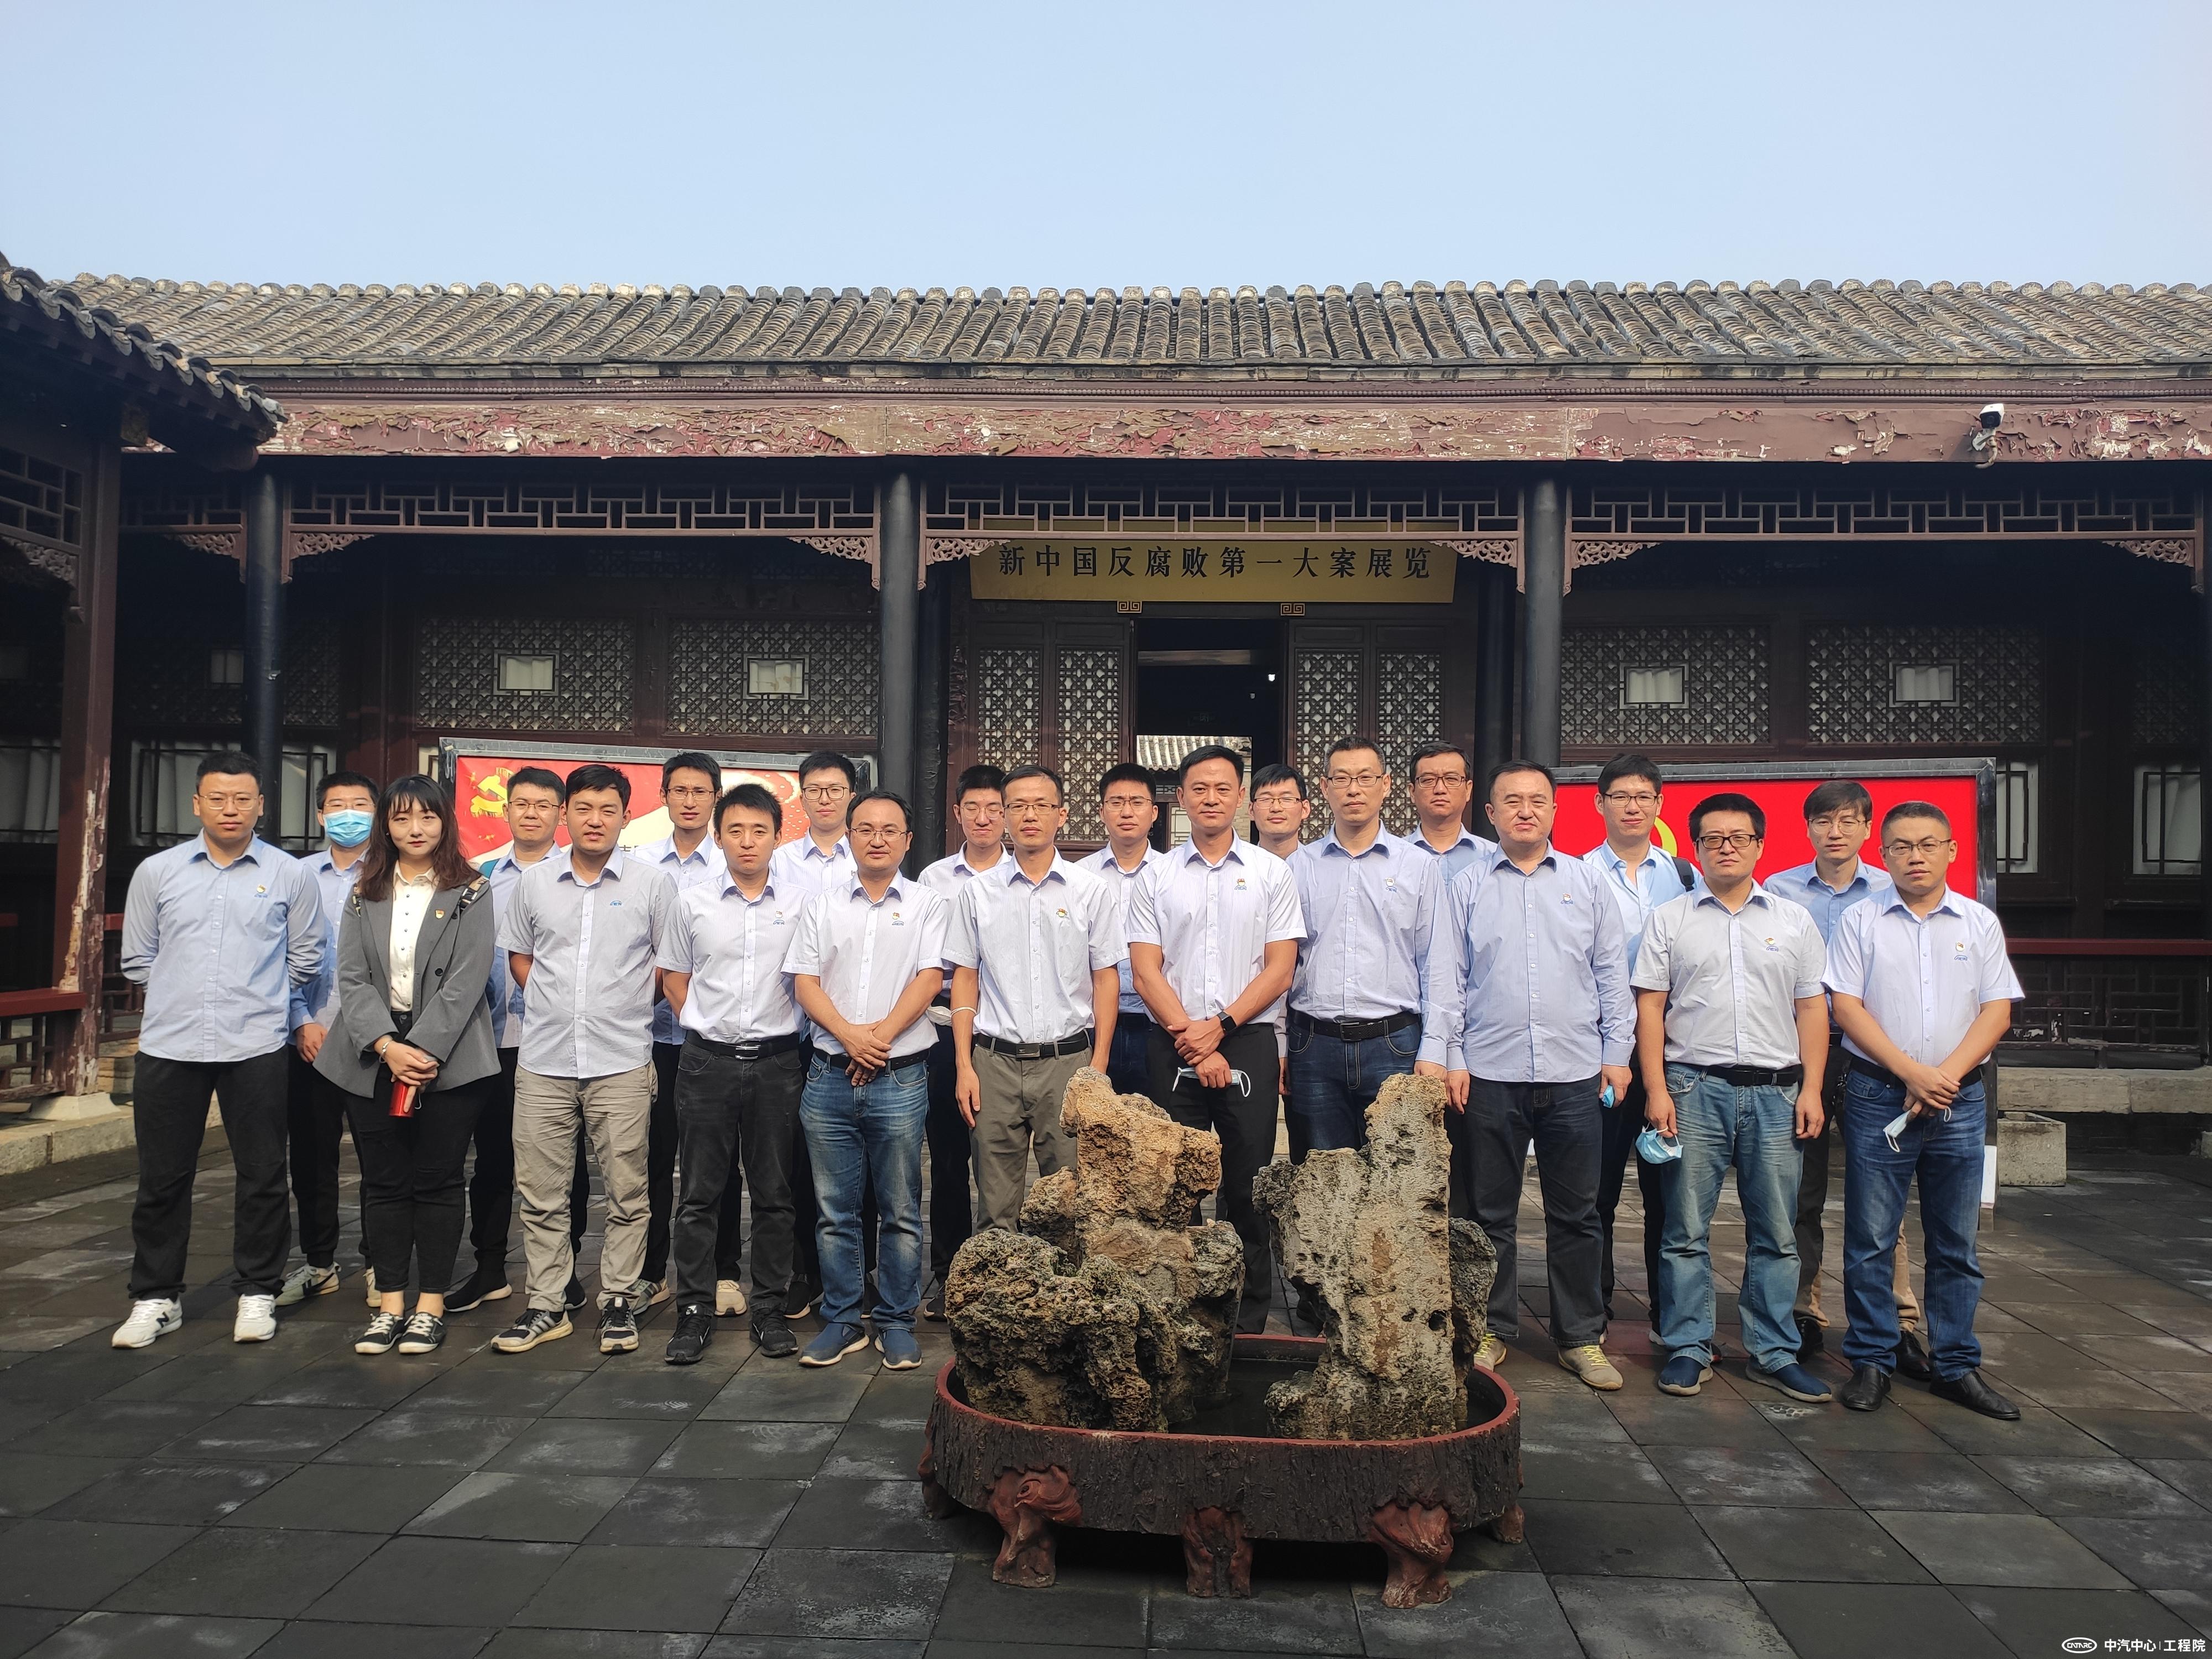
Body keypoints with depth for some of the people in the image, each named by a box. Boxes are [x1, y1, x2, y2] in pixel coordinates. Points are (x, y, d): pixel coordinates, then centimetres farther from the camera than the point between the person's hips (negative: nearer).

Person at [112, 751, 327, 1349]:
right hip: (170, 1046, 2)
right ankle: (156, 1298, 23)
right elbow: (138, 959, 13)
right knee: (162, 1178, 9)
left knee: (262, 1176, 5)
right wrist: (183, 994, 14)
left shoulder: (290, 875, 2)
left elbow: (308, 960, 10)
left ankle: (257, 1294, 18)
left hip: (256, 1047, -1)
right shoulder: (157, 872, 6)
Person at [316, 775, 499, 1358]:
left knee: (437, 1180, 1)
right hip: (374, 1056, 4)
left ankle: (431, 1305, 10)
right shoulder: (364, 896, 11)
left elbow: (466, 981, -9)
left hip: (447, 1057, -3)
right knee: (383, 1181, 6)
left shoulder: (471, 893, -1)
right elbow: (352, 978, 3)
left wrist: (422, 1050, -16)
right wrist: (386, 1046, -12)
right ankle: (390, 1304, 15)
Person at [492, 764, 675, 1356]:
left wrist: (629, 1005, 4)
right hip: (543, 1062, 3)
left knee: (626, 1193, 3)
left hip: (622, 1063, -2)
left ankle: (619, 1302, 16)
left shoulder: (652, 885, 0)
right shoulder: (534, 882, 8)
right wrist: (552, 1003, 9)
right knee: (541, 1193, 8)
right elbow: (519, 954, 19)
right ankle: (547, 1304, 20)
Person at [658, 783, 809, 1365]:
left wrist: (782, 1037, 3)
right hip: (708, 1061, 0)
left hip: (778, 1061, 0)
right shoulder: (692, 902, 4)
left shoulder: (799, 904, 2)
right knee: (700, 1192, 4)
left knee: (774, 1192, 7)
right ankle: (695, 1311, 14)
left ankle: (769, 1310, 17)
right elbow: (674, 979, 12)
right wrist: (711, 1031, 6)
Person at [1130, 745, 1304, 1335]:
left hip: (1248, 1044, -1)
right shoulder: (1157, 877, 8)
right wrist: (1193, 1043, -9)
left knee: (1248, 1188, 2)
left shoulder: (1271, 872, 6)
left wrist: (1219, 1026, -10)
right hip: (1174, 1049, 1)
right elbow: (1146, 971, 1)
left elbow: (1280, 970, 1)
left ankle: (1249, 1324, 12)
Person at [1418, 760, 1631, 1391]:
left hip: (1575, 1076, 1)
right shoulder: (1469, 887, 6)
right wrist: (1440, 1055, -5)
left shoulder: (1586, 882, 8)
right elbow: (1446, 977, 3)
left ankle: (1581, 1337, 20)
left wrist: (1617, 1052, 3)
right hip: (1491, 1075, 0)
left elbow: (1612, 975, 9)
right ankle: (1492, 1329, 21)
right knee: (1492, 1213, 9)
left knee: (1575, 1215, 8)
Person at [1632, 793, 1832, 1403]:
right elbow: (1649, 1006, 2)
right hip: (1695, 1087, -1)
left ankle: (1775, 1353, 17)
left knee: (1775, 1232, 7)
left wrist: (1811, 1089, 0)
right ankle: (1687, 1348, 12)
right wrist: (1656, 1089, -5)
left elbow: (1811, 1008, 9)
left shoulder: (1794, 921, 12)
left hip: (1776, 1091, 2)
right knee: (1686, 1229, 2)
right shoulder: (1669, 919, 6)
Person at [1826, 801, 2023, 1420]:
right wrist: (1913, 1073, -13)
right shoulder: (1861, 921, 2)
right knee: (1871, 1240, 2)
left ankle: (1955, 1366, 19)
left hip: (1959, 1099, 2)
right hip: (1879, 1096, -2)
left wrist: (1946, 1075, -11)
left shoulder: (1980, 923, 7)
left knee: (1956, 1242, 9)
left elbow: (1997, 1010, 2)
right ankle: (1871, 1362, 12)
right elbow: (1847, 1007, -4)